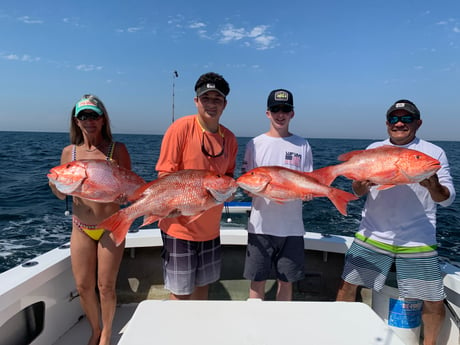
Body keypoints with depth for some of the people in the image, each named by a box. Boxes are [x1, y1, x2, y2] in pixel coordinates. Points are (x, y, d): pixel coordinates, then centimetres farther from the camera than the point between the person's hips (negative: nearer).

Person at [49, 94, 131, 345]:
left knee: (106, 286, 6)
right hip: (81, 228, 3)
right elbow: (62, 194, 6)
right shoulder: (69, 152, 1)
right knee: (83, 287, 11)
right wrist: (54, 184, -15)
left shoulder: (117, 149, -8)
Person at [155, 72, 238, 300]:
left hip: (210, 228, 6)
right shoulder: (181, 128, -13)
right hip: (180, 227, -5)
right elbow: (165, 175, -12)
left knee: (203, 286, 21)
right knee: (180, 293, 7)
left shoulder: (229, 138, 4)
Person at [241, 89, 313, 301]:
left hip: (292, 227, 1)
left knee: (286, 281, 13)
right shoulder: (255, 144, 4)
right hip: (261, 225, -1)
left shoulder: (302, 146, 7)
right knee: (257, 281, 7)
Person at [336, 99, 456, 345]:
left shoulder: (434, 153, 1)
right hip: (372, 236, 1)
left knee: (435, 304, 6)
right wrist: (360, 183, -18)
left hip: (417, 241, -1)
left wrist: (433, 186, -25)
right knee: (347, 285, 5)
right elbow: (358, 191, 5)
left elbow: (447, 199, -2)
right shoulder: (374, 149, 6)